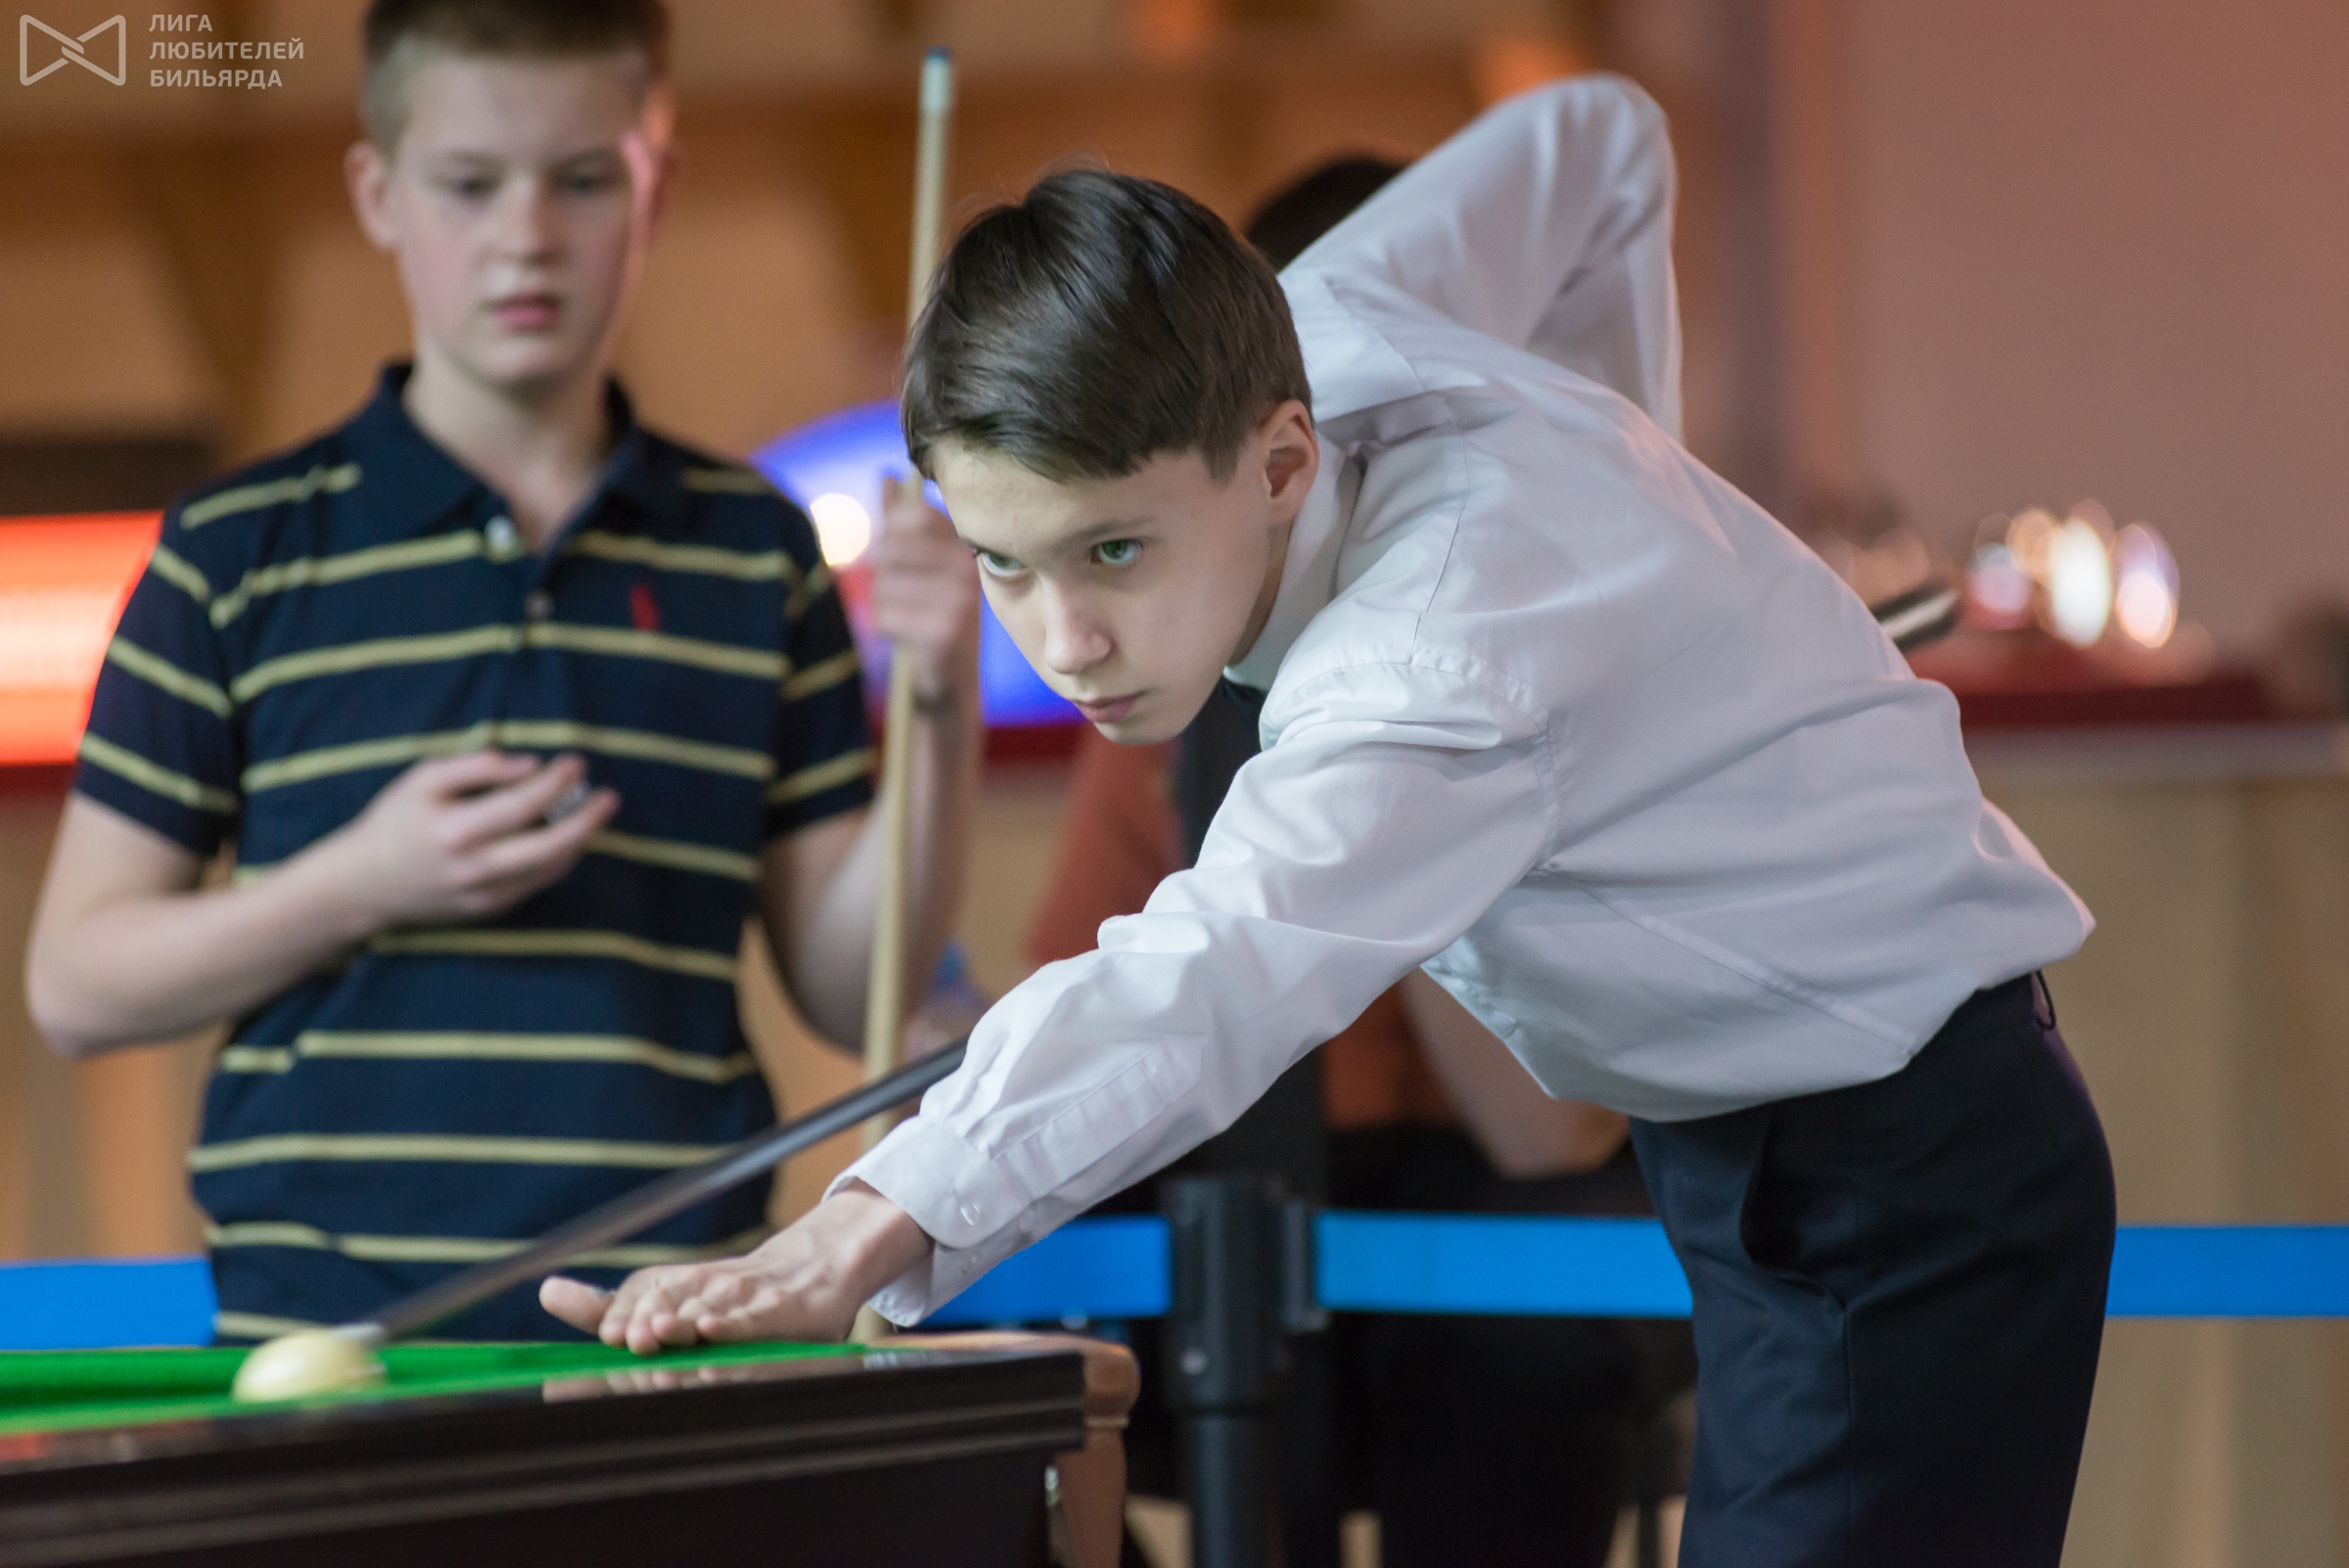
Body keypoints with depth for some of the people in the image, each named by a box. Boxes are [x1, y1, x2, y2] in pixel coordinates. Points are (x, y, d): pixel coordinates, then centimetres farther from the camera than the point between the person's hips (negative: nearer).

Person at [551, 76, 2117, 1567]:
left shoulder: (1443, 674, -35)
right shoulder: (1331, 328, -8)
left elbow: (1206, 986, -53)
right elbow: (1595, 138, 10)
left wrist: (871, 1228, -67)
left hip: (1919, 1172, -11)